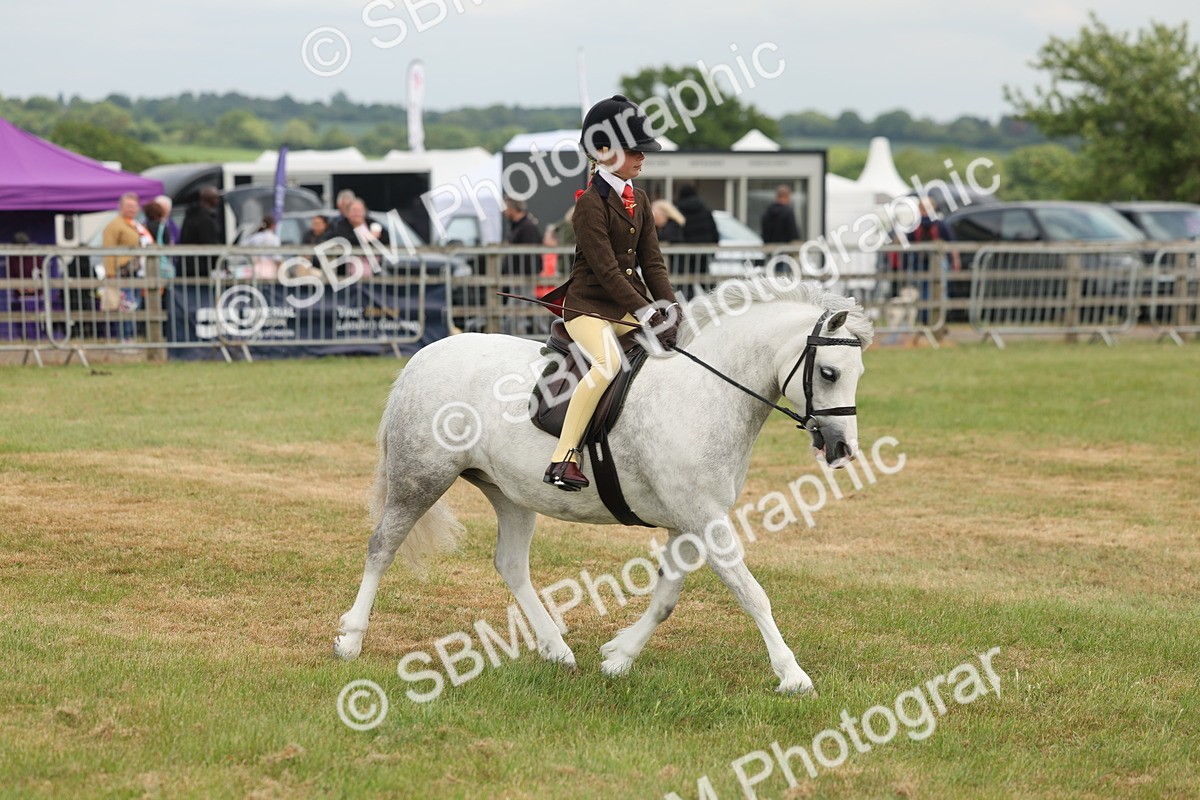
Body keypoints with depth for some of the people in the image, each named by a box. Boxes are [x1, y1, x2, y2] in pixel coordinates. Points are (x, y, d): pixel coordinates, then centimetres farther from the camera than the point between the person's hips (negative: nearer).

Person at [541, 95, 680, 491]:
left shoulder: (639, 201, 11)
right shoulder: (591, 203, -14)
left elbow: (652, 262, 8)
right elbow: (605, 270, -19)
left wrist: (669, 310, -7)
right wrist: (647, 313, -24)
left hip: (630, 306, 8)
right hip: (589, 306, -8)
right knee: (608, 363, -33)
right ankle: (562, 458, -31)